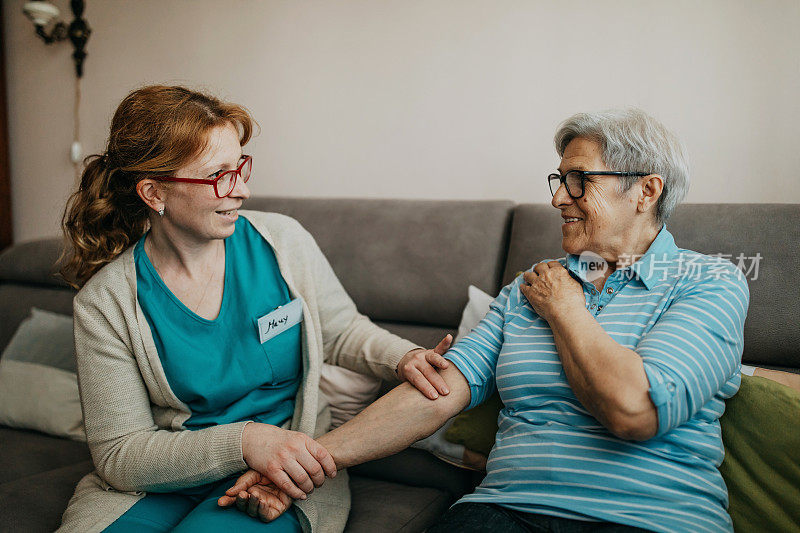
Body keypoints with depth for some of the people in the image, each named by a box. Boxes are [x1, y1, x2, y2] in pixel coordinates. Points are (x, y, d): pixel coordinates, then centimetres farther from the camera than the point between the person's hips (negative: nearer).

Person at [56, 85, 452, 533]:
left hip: (291, 477, 0)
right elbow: (119, 453, -10)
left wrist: (402, 356, -13)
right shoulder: (105, 302, -10)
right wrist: (242, 441, -25)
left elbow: (343, 332, 9)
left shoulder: (283, 241, -6)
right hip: (164, 481, 1)